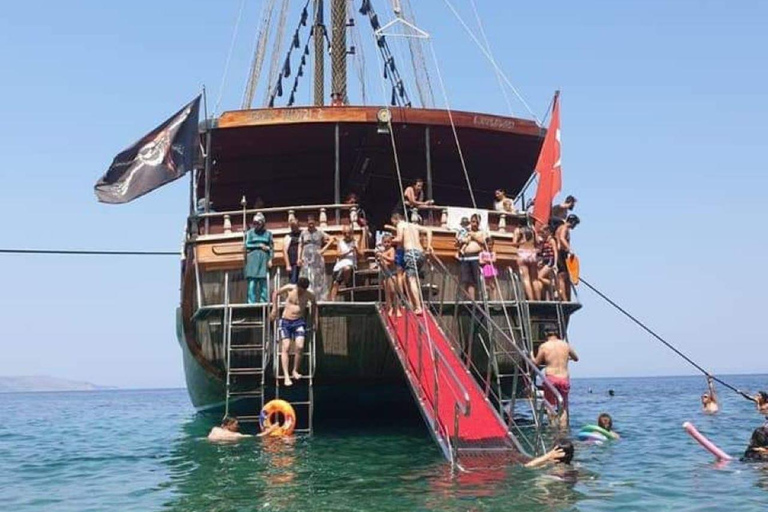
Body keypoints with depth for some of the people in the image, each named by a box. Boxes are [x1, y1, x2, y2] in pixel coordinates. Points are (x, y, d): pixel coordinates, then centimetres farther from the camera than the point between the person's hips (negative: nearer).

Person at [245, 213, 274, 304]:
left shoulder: (268, 233, 10)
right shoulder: (250, 232, 8)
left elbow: (271, 247, 8)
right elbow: (247, 245, 0)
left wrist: (270, 259, -2)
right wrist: (259, 246, -4)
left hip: (264, 259, 1)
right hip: (253, 259, -1)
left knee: (263, 281, -2)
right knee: (252, 280, -7)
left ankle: (264, 301, 2)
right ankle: (251, 302, -6)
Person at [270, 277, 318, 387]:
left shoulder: (309, 295, -2)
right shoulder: (289, 288, -5)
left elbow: (314, 304, 20)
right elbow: (276, 293, 11)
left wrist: (315, 321, 17)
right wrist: (274, 309, 8)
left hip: (299, 322, 0)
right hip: (285, 321, 0)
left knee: (300, 346, -20)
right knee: (285, 347, -14)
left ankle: (295, 371, 1)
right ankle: (286, 376, -17)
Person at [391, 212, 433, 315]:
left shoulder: (400, 225, 8)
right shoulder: (414, 225, 27)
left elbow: (399, 239, -6)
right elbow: (428, 231, 22)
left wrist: (391, 241, 12)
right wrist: (429, 246, 19)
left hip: (410, 252, -7)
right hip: (421, 253, 7)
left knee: (412, 280, -11)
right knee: (406, 277, 19)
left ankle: (418, 307, -22)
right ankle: (412, 304, 13)